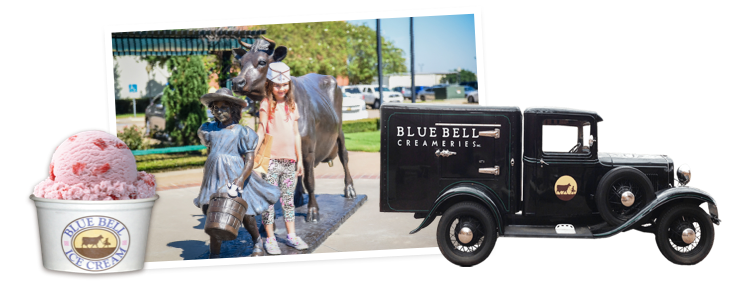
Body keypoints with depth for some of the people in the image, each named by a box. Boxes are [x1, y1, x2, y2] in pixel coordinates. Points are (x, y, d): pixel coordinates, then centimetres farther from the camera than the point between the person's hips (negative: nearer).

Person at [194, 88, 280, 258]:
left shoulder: (241, 132, -5)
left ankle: (257, 242, 37)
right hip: (214, 179, 4)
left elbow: (250, 160, -11)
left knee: (245, 215, 7)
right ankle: (214, 257, 2)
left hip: (235, 178, -4)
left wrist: (241, 178, -26)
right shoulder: (210, 130, 8)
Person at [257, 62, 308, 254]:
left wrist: (299, 159, 14)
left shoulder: (292, 105, 11)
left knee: (288, 199, 12)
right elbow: (261, 131, -12)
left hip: (289, 160, 5)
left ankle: (291, 236, 21)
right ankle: (270, 239, 7)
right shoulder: (266, 104, -3)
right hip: (270, 159, -5)